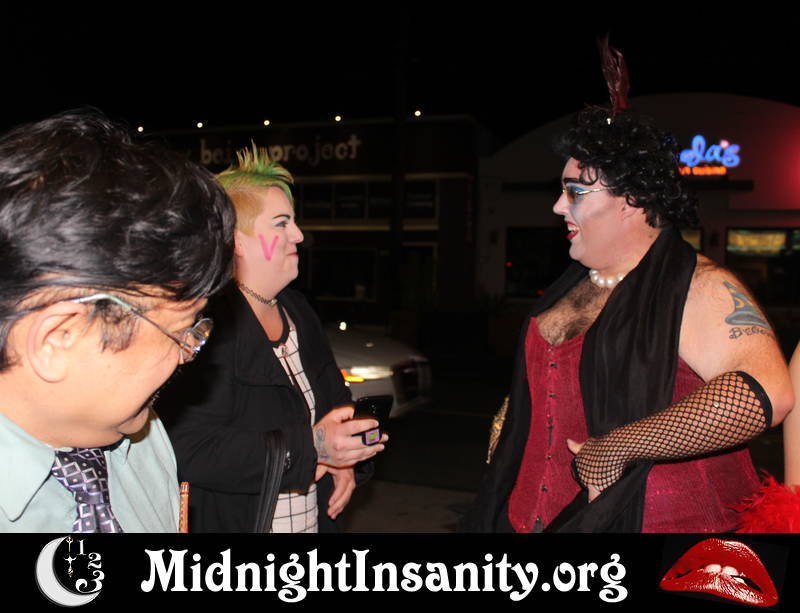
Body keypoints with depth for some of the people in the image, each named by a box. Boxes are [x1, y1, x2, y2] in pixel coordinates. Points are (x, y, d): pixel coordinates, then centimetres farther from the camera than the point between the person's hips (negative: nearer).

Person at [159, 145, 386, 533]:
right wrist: (309, 446, -29)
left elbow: (338, 400, 15)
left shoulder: (297, 310, 5)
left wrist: (343, 457, -3)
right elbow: (190, 450, -29)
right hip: (236, 520, -7)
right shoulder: (207, 326, -22)